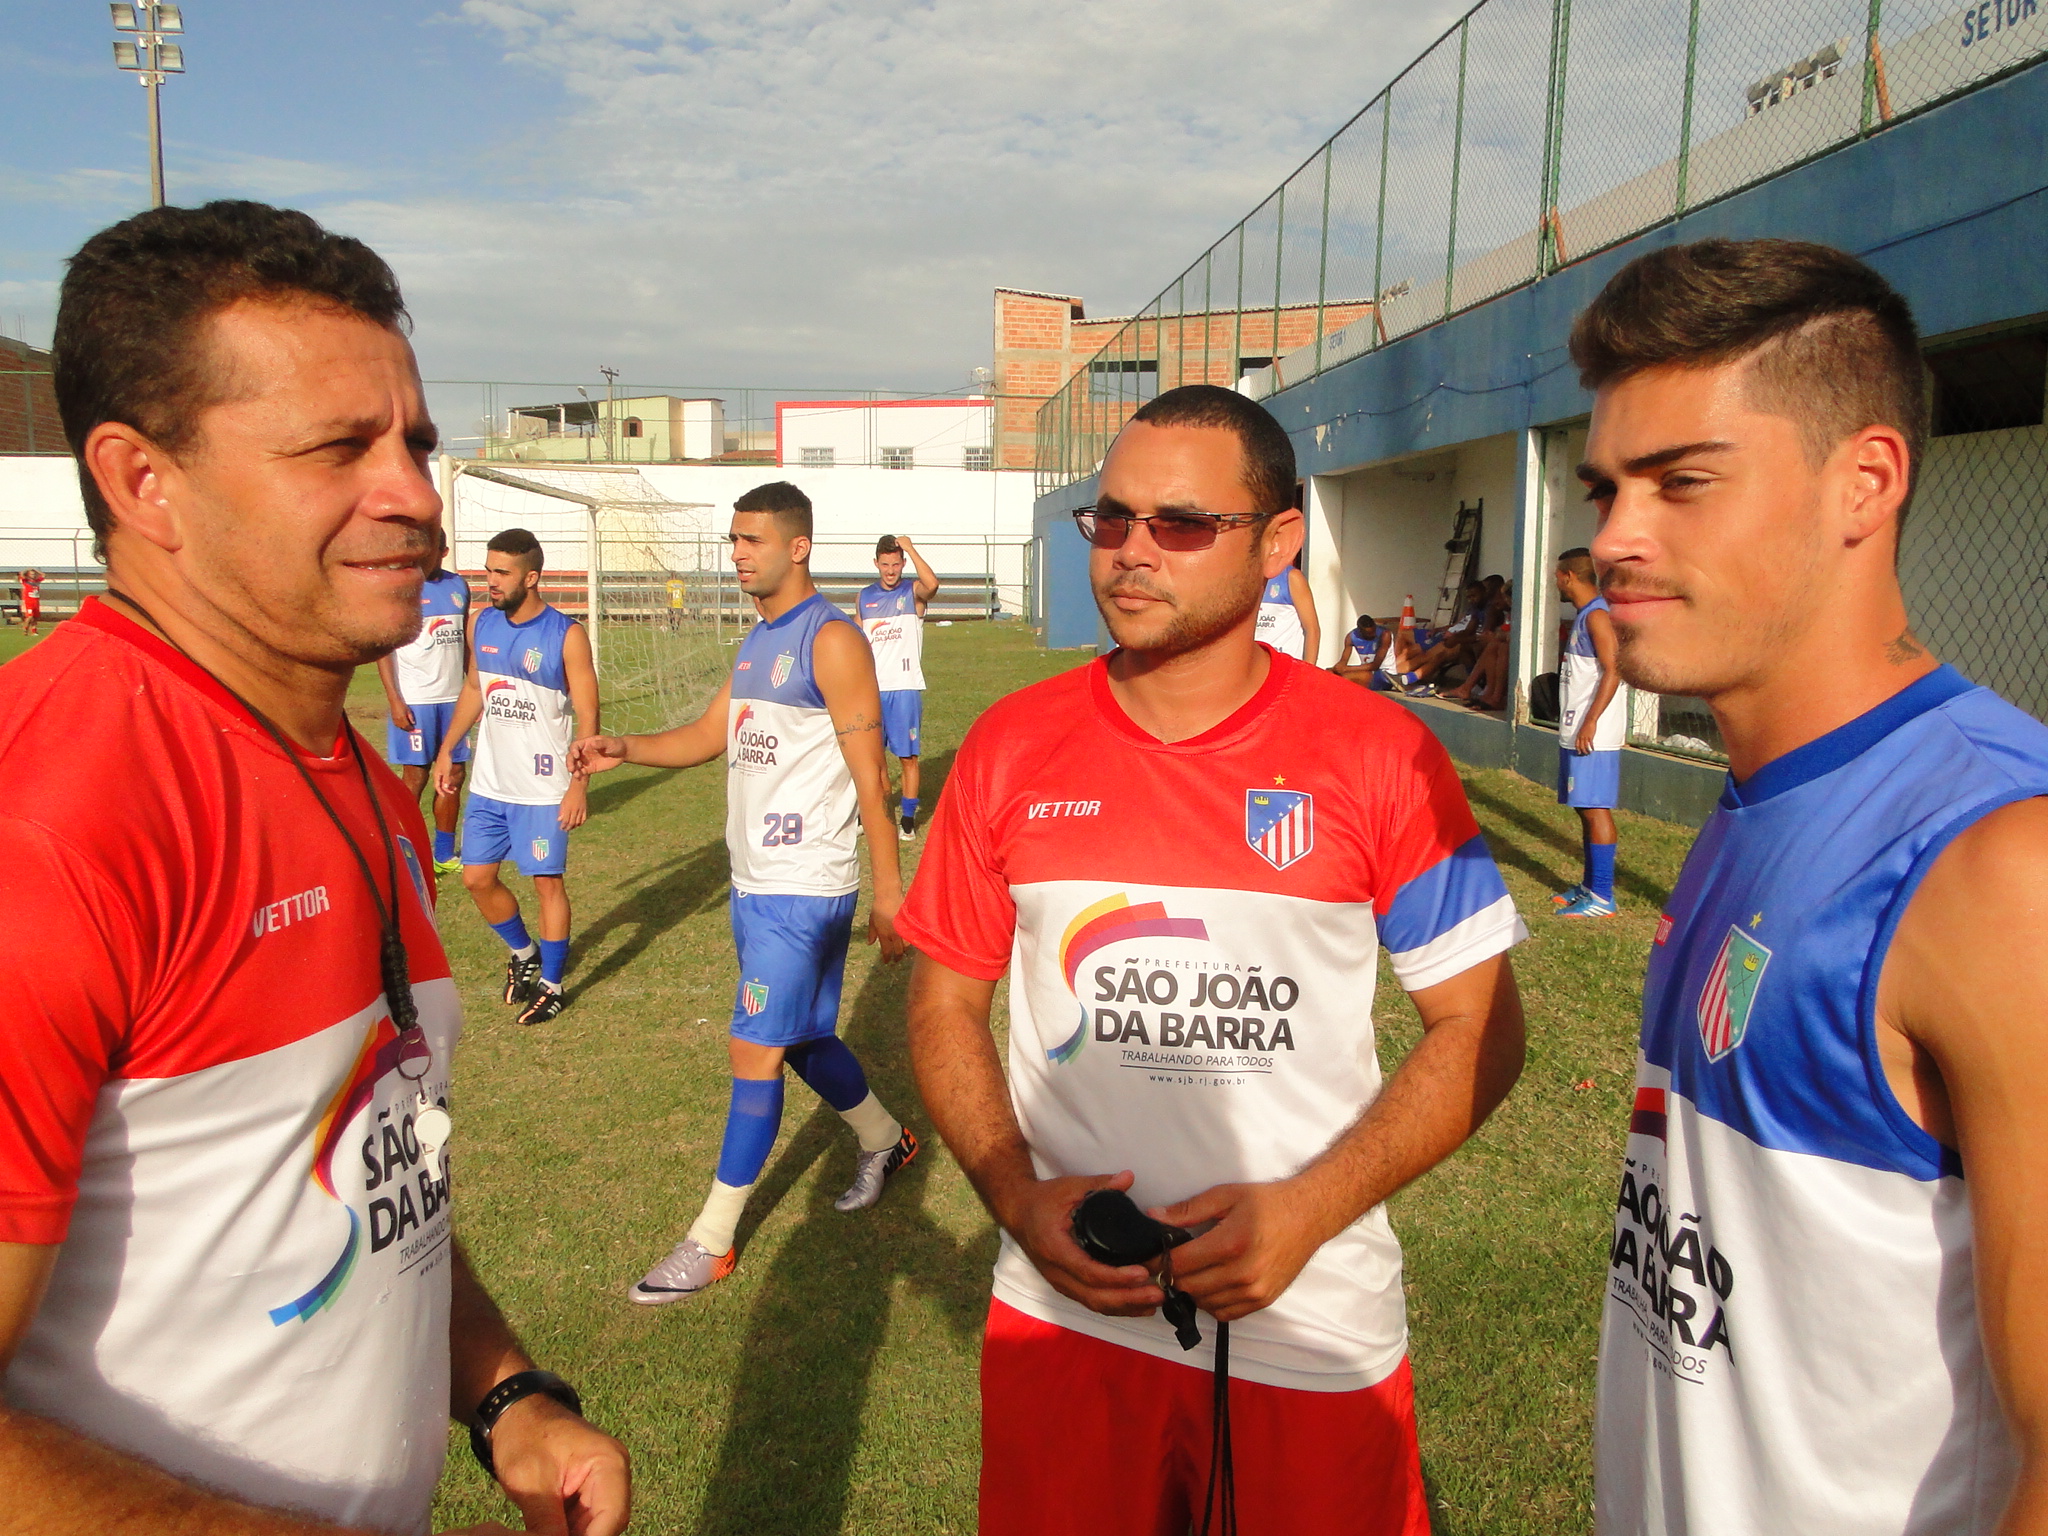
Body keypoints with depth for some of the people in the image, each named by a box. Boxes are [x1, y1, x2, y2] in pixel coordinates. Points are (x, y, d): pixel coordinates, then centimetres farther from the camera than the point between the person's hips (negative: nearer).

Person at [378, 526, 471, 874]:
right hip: (415, 699, -5)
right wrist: (394, 699, -14)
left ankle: (444, 854, 20)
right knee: (415, 777, -1)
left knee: (454, 774, 9)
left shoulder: (459, 586, 9)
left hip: (455, 698, 5)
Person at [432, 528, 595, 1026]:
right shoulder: (483, 624, 4)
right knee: (477, 878, 9)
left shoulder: (566, 635, -13)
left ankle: (552, 985, 17)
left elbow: (587, 716, -12)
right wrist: (447, 751, 16)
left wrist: (579, 783, -18)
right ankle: (523, 953, 34)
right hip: (488, 784, 6)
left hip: (543, 790, -6)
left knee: (548, 882, 2)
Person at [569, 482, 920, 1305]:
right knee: (802, 1039, 19)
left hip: (804, 888, -9)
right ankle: (886, 1140, 42)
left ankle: (712, 1241, 8)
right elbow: (710, 734, 17)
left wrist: (887, 890, -16)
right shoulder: (756, 641, 13)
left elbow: (869, 774, -15)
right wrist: (624, 748, 0)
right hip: (754, 881, 9)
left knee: (754, 1051, -4)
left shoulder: (832, 641, -14)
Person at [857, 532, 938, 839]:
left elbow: (933, 584, -27)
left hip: (905, 689, -4)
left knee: (908, 756, 0)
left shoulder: (913, 592, -1)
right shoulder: (864, 597, 11)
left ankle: (908, 819, 8)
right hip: (871, 689, 4)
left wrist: (911, 548, -22)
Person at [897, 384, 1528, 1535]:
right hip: (1063, 1315, 2)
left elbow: (1480, 1027, -5)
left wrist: (1307, 1211, -16)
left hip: (1316, 1327, -1)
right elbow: (947, 1005, 5)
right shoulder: (1013, 748, -3)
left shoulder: (1380, 755, -9)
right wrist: (1018, 1199, -9)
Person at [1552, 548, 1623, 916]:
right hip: (1577, 731, 10)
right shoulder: (1584, 615, 19)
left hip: (1593, 734, -10)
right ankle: (1589, 885, 22)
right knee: (1585, 809, 14)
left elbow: (1613, 670, -20)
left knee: (1596, 809, -8)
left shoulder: (1597, 615, -12)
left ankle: (1602, 896, -6)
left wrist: (1590, 722, -24)